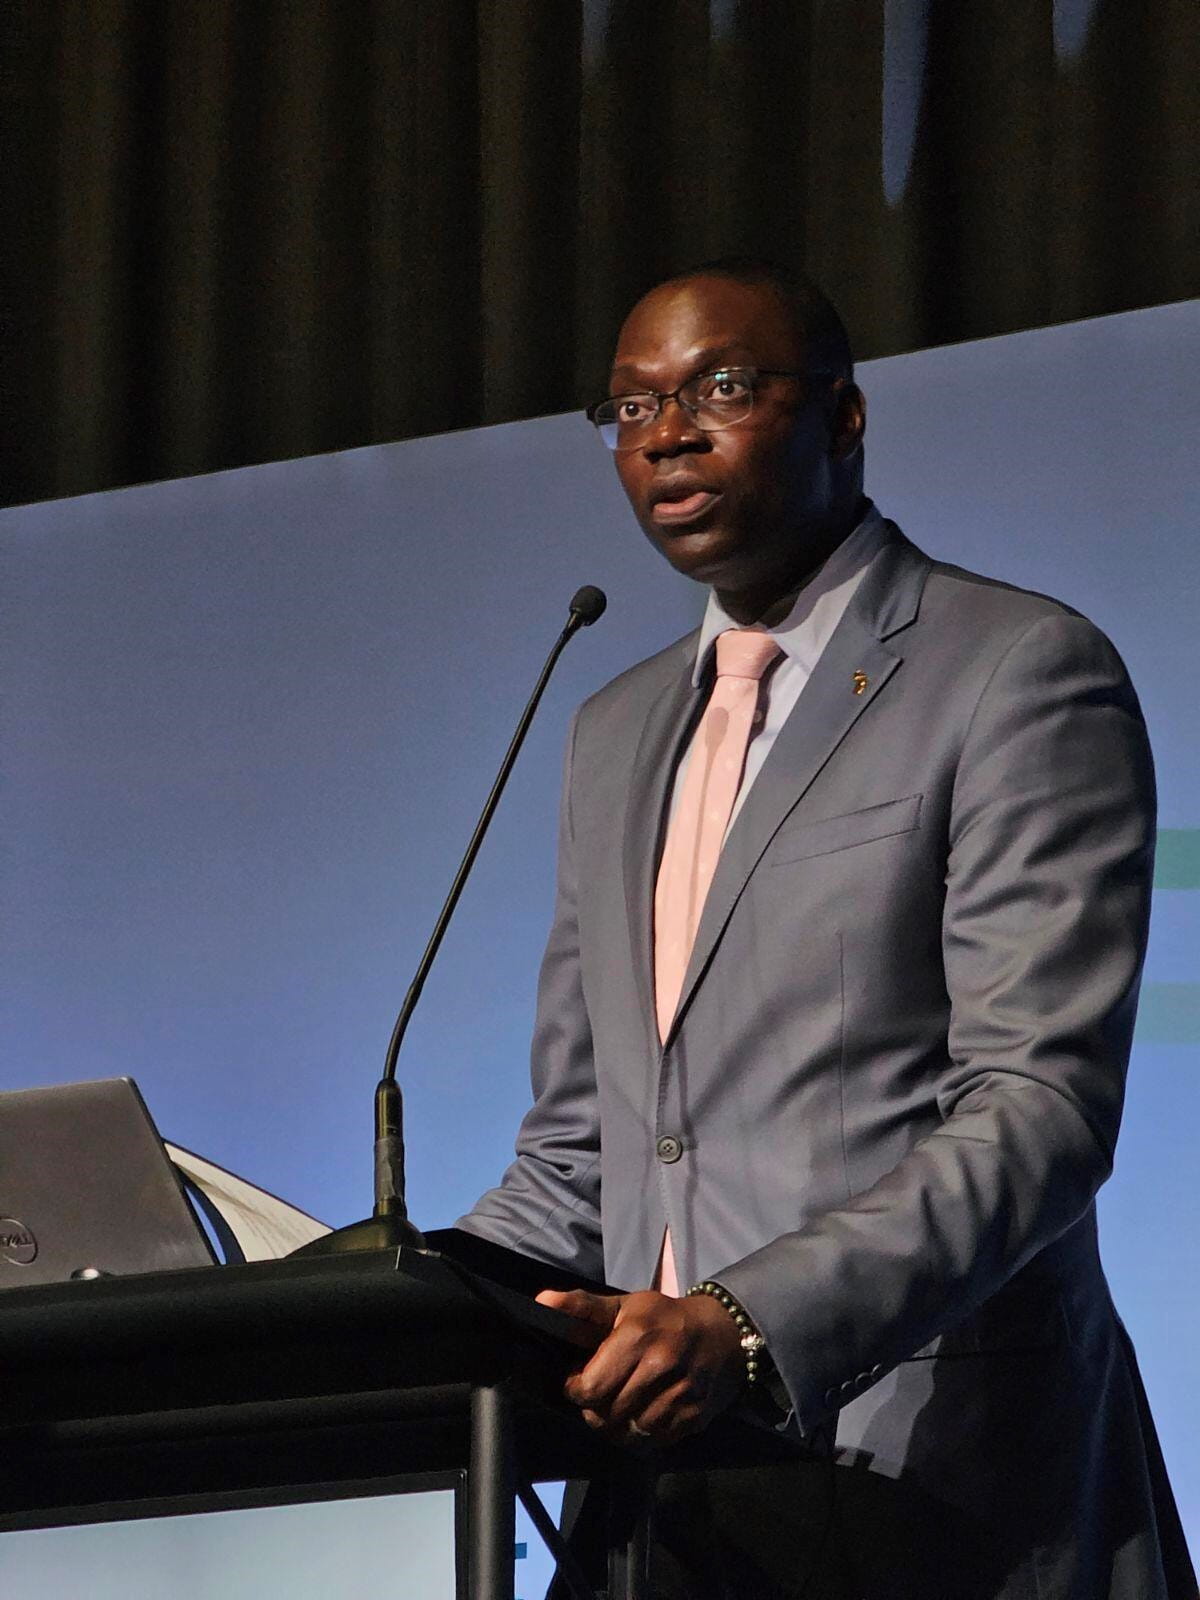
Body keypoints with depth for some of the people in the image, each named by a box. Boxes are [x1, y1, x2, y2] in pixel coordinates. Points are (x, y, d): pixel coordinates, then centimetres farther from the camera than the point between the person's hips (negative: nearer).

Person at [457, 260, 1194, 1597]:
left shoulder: (1021, 673, -5)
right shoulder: (615, 735, 19)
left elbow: (1042, 1109, -15)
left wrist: (750, 1326, -27)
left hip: (929, 1489, -6)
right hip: (665, 1483, 6)